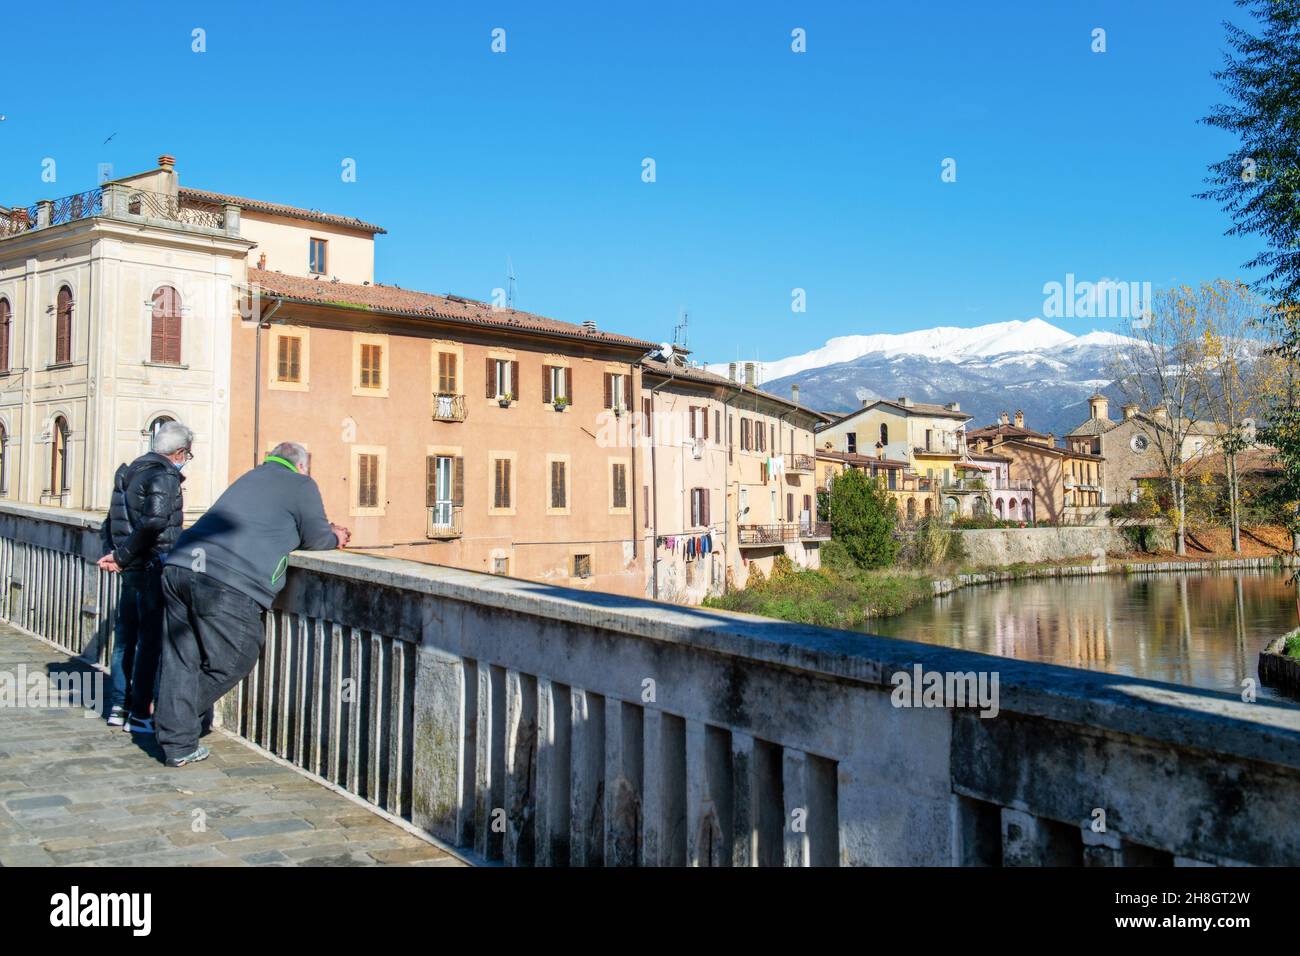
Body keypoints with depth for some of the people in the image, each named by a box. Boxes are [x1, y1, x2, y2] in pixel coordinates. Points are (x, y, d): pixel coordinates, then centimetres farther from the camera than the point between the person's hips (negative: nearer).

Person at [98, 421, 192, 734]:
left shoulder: (129, 472, 15)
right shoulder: (165, 476, -13)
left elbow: (112, 520, 16)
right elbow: (154, 523, -26)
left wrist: (111, 553, 6)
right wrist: (121, 557, -18)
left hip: (132, 570, 9)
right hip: (153, 569, -9)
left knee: (126, 636, 15)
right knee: (151, 640, -2)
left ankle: (119, 707, 23)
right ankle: (139, 714, 2)